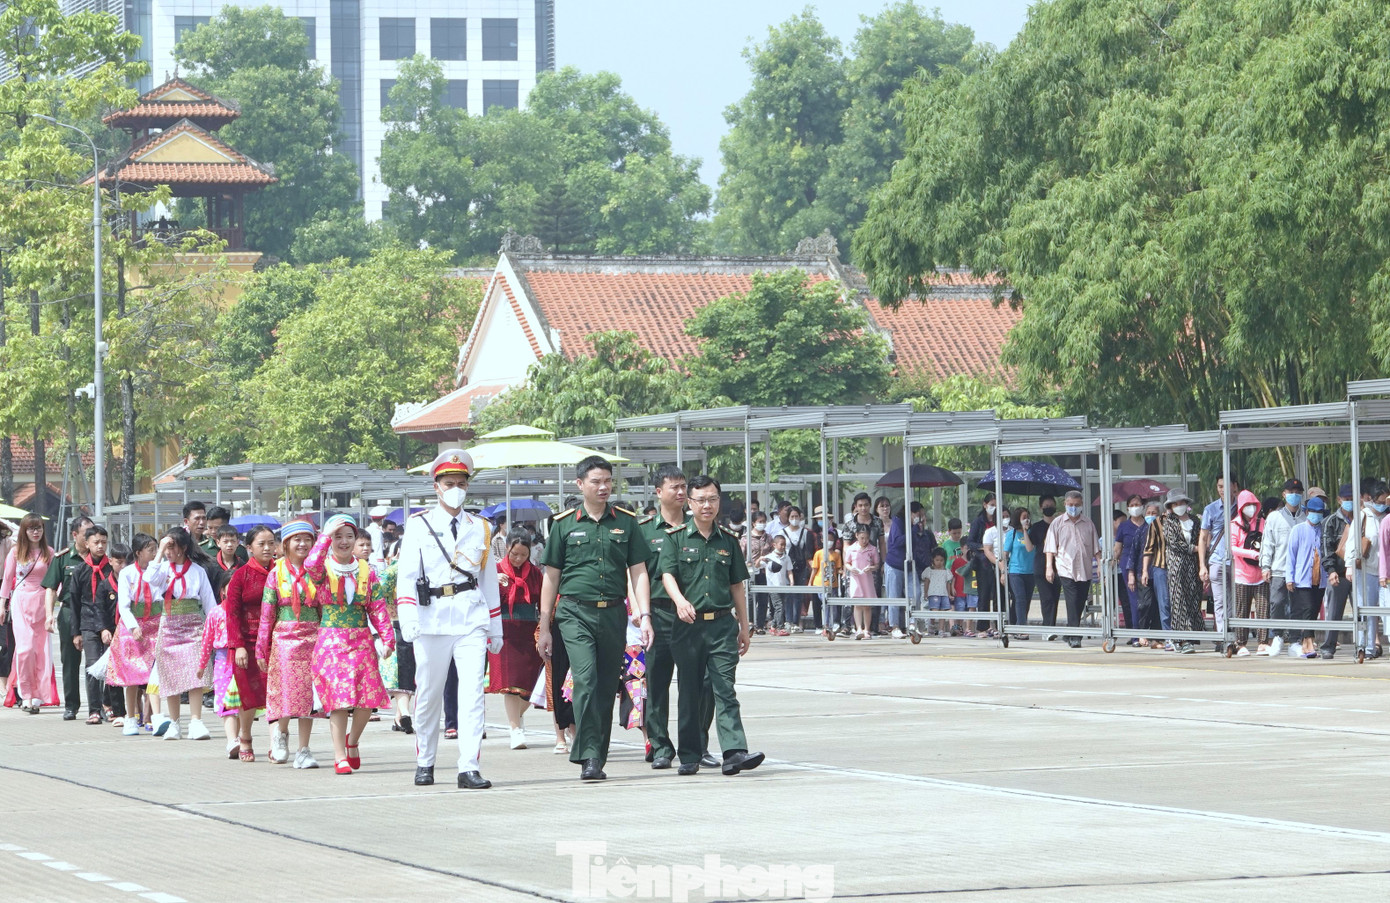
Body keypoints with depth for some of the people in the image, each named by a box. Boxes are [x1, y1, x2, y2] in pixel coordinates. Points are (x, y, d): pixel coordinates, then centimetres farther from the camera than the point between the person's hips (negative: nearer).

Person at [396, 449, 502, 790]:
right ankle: (425, 762, 23)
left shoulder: (480, 529, 15)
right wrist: (408, 621, -15)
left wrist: (496, 630, 17)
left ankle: (469, 768, -13)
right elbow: (406, 576, -2)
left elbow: (489, 580, 18)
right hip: (432, 618, -1)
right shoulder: (419, 526, 6)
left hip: (472, 620, 1)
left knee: (472, 693, -10)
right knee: (428, 695, 6)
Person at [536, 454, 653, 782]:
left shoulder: (626, 523, 9)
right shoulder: (565, 525, 5)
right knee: (585, 679, -18)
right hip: (576, 612, -2)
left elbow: (638, 572, 8)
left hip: (614, 614, 2)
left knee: (607, 688, 6)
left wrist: (645, 616, -5)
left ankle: (598, 758, 15)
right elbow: (551, 577, 9)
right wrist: (544, 628, 7)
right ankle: (588, 757, -20)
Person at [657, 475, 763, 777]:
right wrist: (680, 601, -29)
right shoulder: (676, 538, 3)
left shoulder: (728, 541, 12)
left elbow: (737, 586, 16)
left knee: (725, 689, -9)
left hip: (722, 624, 1)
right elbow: (667, 574, -9)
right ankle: (689, 756, 14)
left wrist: (744, 627, 15)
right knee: (690, 692, 6)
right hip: (688, 624, -1)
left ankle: (734, 752, -19)